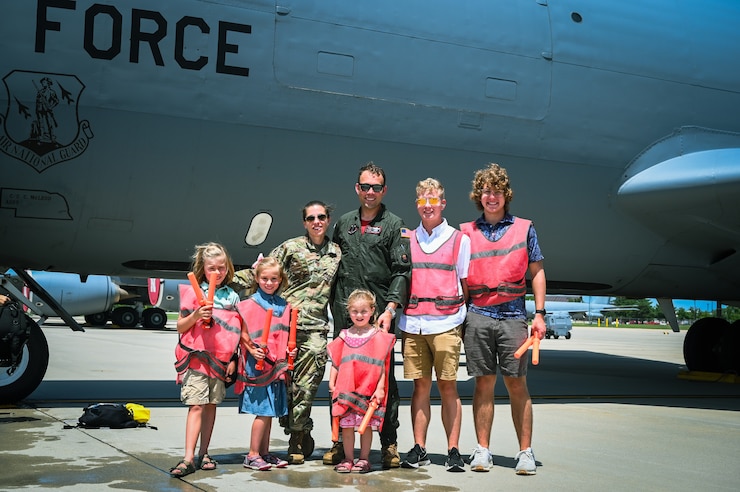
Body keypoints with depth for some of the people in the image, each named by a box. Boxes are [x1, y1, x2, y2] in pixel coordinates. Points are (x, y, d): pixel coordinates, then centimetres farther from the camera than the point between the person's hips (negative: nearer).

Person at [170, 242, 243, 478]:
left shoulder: (233, 297, 10)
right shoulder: (193, 292, 1)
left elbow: (235, 332, 12)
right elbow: (180, 327, 0)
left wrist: (233, 359, 5)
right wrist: (195, 315, -17)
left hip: (221, 359, 3)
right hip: (196, 357, -3)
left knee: (211, 405, 9)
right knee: (196, 405, -9)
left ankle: (203, 453, 19)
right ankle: (188, 458, -11)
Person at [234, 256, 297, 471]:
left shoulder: (284, 306, 12)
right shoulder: (250, 304, -5)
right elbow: (243, 334, -7)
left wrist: (289, 351, 5)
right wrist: (252, 350, -20)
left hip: (277, 364, 6)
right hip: (257, 364, -6)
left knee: (271, 411, 10)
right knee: (263, 411, -7)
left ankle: (264, 453, 20)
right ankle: (252, 455, 1)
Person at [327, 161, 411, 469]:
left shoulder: (394, 225, 3)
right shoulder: (344, 223, 16)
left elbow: (401, 271, -4)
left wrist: (390, 308, -15)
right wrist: (334, 302, 13)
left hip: (379, 314, -4)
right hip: (344, 313, 4)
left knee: (384, 378, -1)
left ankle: (389, 443, 7)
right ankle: (340, 442, 14)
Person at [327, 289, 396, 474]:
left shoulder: (378, 336, 2)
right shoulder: (344, 336, 10)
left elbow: (382, 365, 0)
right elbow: (335, 363, 13)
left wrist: (380, 388, -5)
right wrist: (332, 383, 4)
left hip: (369, 389, -2)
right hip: (345, 389, 2)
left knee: (366, 425, 3)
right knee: (346, 425, 4)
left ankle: (364, 459, 15)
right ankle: (348, 459, 16)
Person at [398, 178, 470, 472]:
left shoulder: (459, 239, 8)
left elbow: (466, 283, 9)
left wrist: (466, 318, 3)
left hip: (446, 323, -2)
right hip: (413, 323, 2)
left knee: (448, 386, -2)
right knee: (420, 385, 4)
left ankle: (453, 451, 3)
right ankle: (418, 449, 9)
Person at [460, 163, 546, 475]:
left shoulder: (524, 228, 9)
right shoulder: (466, 232, 11)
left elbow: (537, 272, 8)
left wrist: (539, 314, 2)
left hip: (514, 315, -1)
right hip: (478, 316, 1)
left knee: (517, 384, 0)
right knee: (484, 383, 3)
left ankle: (526, 452, 5)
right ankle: (482, 450, 9)